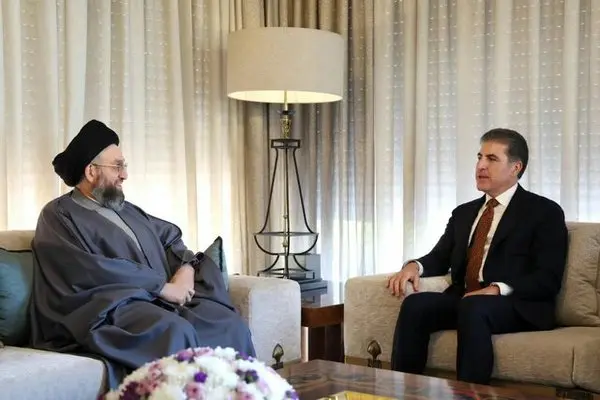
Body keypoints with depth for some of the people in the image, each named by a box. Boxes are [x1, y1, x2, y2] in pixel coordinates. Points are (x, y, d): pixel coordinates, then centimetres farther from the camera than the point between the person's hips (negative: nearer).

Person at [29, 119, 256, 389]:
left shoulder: (126, 209, 25)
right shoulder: (59, 215, 0)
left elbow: (170, 236, 28)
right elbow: (86, 270, -13)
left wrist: (186, 268, 3)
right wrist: (162, 286, -14)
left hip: (160, 301, 7)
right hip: (110, 306, -7)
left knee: (230, 324, -18)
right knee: (175, 332, -36)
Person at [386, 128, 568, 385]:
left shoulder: (544, 212, 3)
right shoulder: (463, 213, 24)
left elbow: (548, 278, -7)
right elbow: (440, 258, 18)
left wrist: (497, 289, -22)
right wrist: (414, 266, -7)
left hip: (516, 305, -5)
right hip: (463, 299, 6)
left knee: (472, 308, -38)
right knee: (415, 303, -25)